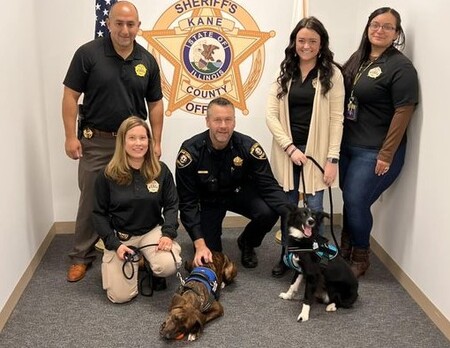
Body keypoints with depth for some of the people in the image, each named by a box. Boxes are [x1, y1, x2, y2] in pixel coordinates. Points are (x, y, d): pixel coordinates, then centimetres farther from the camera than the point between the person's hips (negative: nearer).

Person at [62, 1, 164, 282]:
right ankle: (82, 256, 19)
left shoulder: (147, 61, 2)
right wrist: (71, 136, -11)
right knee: (91, 199, 6)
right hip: (96, 141, -2)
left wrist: (156, 141, 5)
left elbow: (155, 103, 8)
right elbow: (71, 96, -6)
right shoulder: (88, 53, -8)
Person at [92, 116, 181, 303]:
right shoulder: (107, 175, -8)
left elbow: (171, 205, 0)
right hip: (120, 236, 0)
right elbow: (99, 214, -3)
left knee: (168, 265, -31)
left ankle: (152, 268, 8)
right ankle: (136, 263, 20)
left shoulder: (161, 171, -4)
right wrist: (114, 244, -14)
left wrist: (168, 233, -17)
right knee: (121, 296, -13)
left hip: (152, 230, 1)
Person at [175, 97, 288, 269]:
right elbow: (188, 202, -22)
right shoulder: (191, 151, -26)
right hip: (208, 199, -1)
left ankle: (246, 243, 6)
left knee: (269, 213, -28)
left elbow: (269, 187, -22)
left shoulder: (249, 147, -24)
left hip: (240, 192, 1)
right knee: (208, 256, -13)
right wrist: (199, 245, -29)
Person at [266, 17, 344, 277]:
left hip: (316, 150, -2)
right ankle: (286, 255, 27)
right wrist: (290, 147, -10)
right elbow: (271, 114, 0)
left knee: (314, 208, 1)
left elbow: (336, 118, -5)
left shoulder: (332, 73, -2)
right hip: (287, 150, 3)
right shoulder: (285, 72, 5)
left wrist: (332, 158, -10)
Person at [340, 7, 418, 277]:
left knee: (356, 203, -2)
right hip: (348, 146, 6)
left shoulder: (400, 67, -12)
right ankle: (345, 250, 33)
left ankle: (360, 260, 20)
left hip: (375, 152, -6)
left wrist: (386, 155, -16)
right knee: (349, 200, 14)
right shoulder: (358, 58, 9)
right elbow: (342, 97, 17)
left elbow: (403, 112, -15)